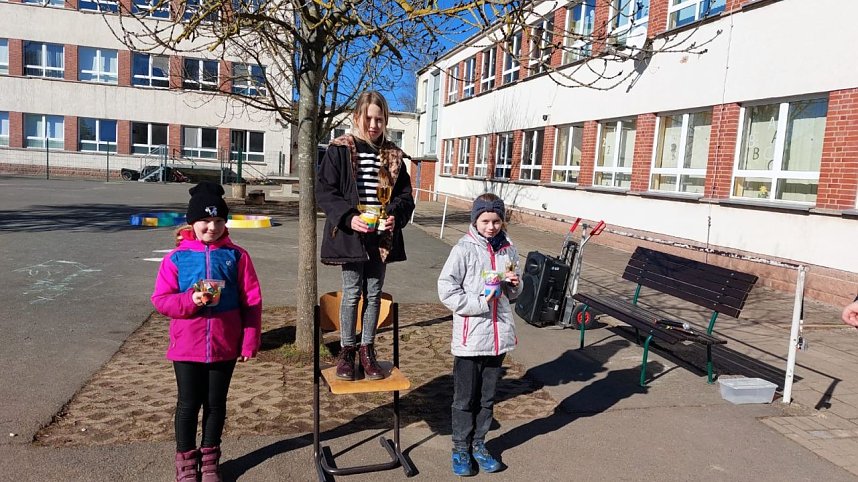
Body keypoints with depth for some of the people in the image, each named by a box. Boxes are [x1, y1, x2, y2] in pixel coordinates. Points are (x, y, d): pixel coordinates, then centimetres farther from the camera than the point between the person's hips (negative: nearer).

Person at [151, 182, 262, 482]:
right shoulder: (177, 257, -4)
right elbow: (160, 299, -3)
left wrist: (250, 342, -4)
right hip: (187, 347, -1)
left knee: (216, 403, 15)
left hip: (225, 346, 1)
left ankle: (209, 458, 33)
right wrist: (190, 300, -22)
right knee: (188, 404, 12)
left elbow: (252, 301, -2)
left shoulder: (236, 256, -3)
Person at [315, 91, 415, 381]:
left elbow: (405, 195, 9)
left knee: (374, 294, 10)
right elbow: (324, 192, -7)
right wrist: (349, 217, -20)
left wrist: (394, 215, -12)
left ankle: (367, 351, 23)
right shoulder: (339, 151, -4)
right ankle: (346, 351, 20)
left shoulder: (393, 156, 7)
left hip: (382, 237, 3)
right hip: (350, 236, -3)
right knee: (351, 293, 5)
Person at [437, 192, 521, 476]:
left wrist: (514, 285, -6)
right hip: (470, 337, -4)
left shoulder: (508, 251, 6)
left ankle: (478, 444, 34)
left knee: (487, 397, 17)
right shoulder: (464, 250, -10)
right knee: (465, 398, 10)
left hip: (499, 335, 5)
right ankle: (461, 448, 26)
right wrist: (479, 303, -18)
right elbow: (446, 289, -13)